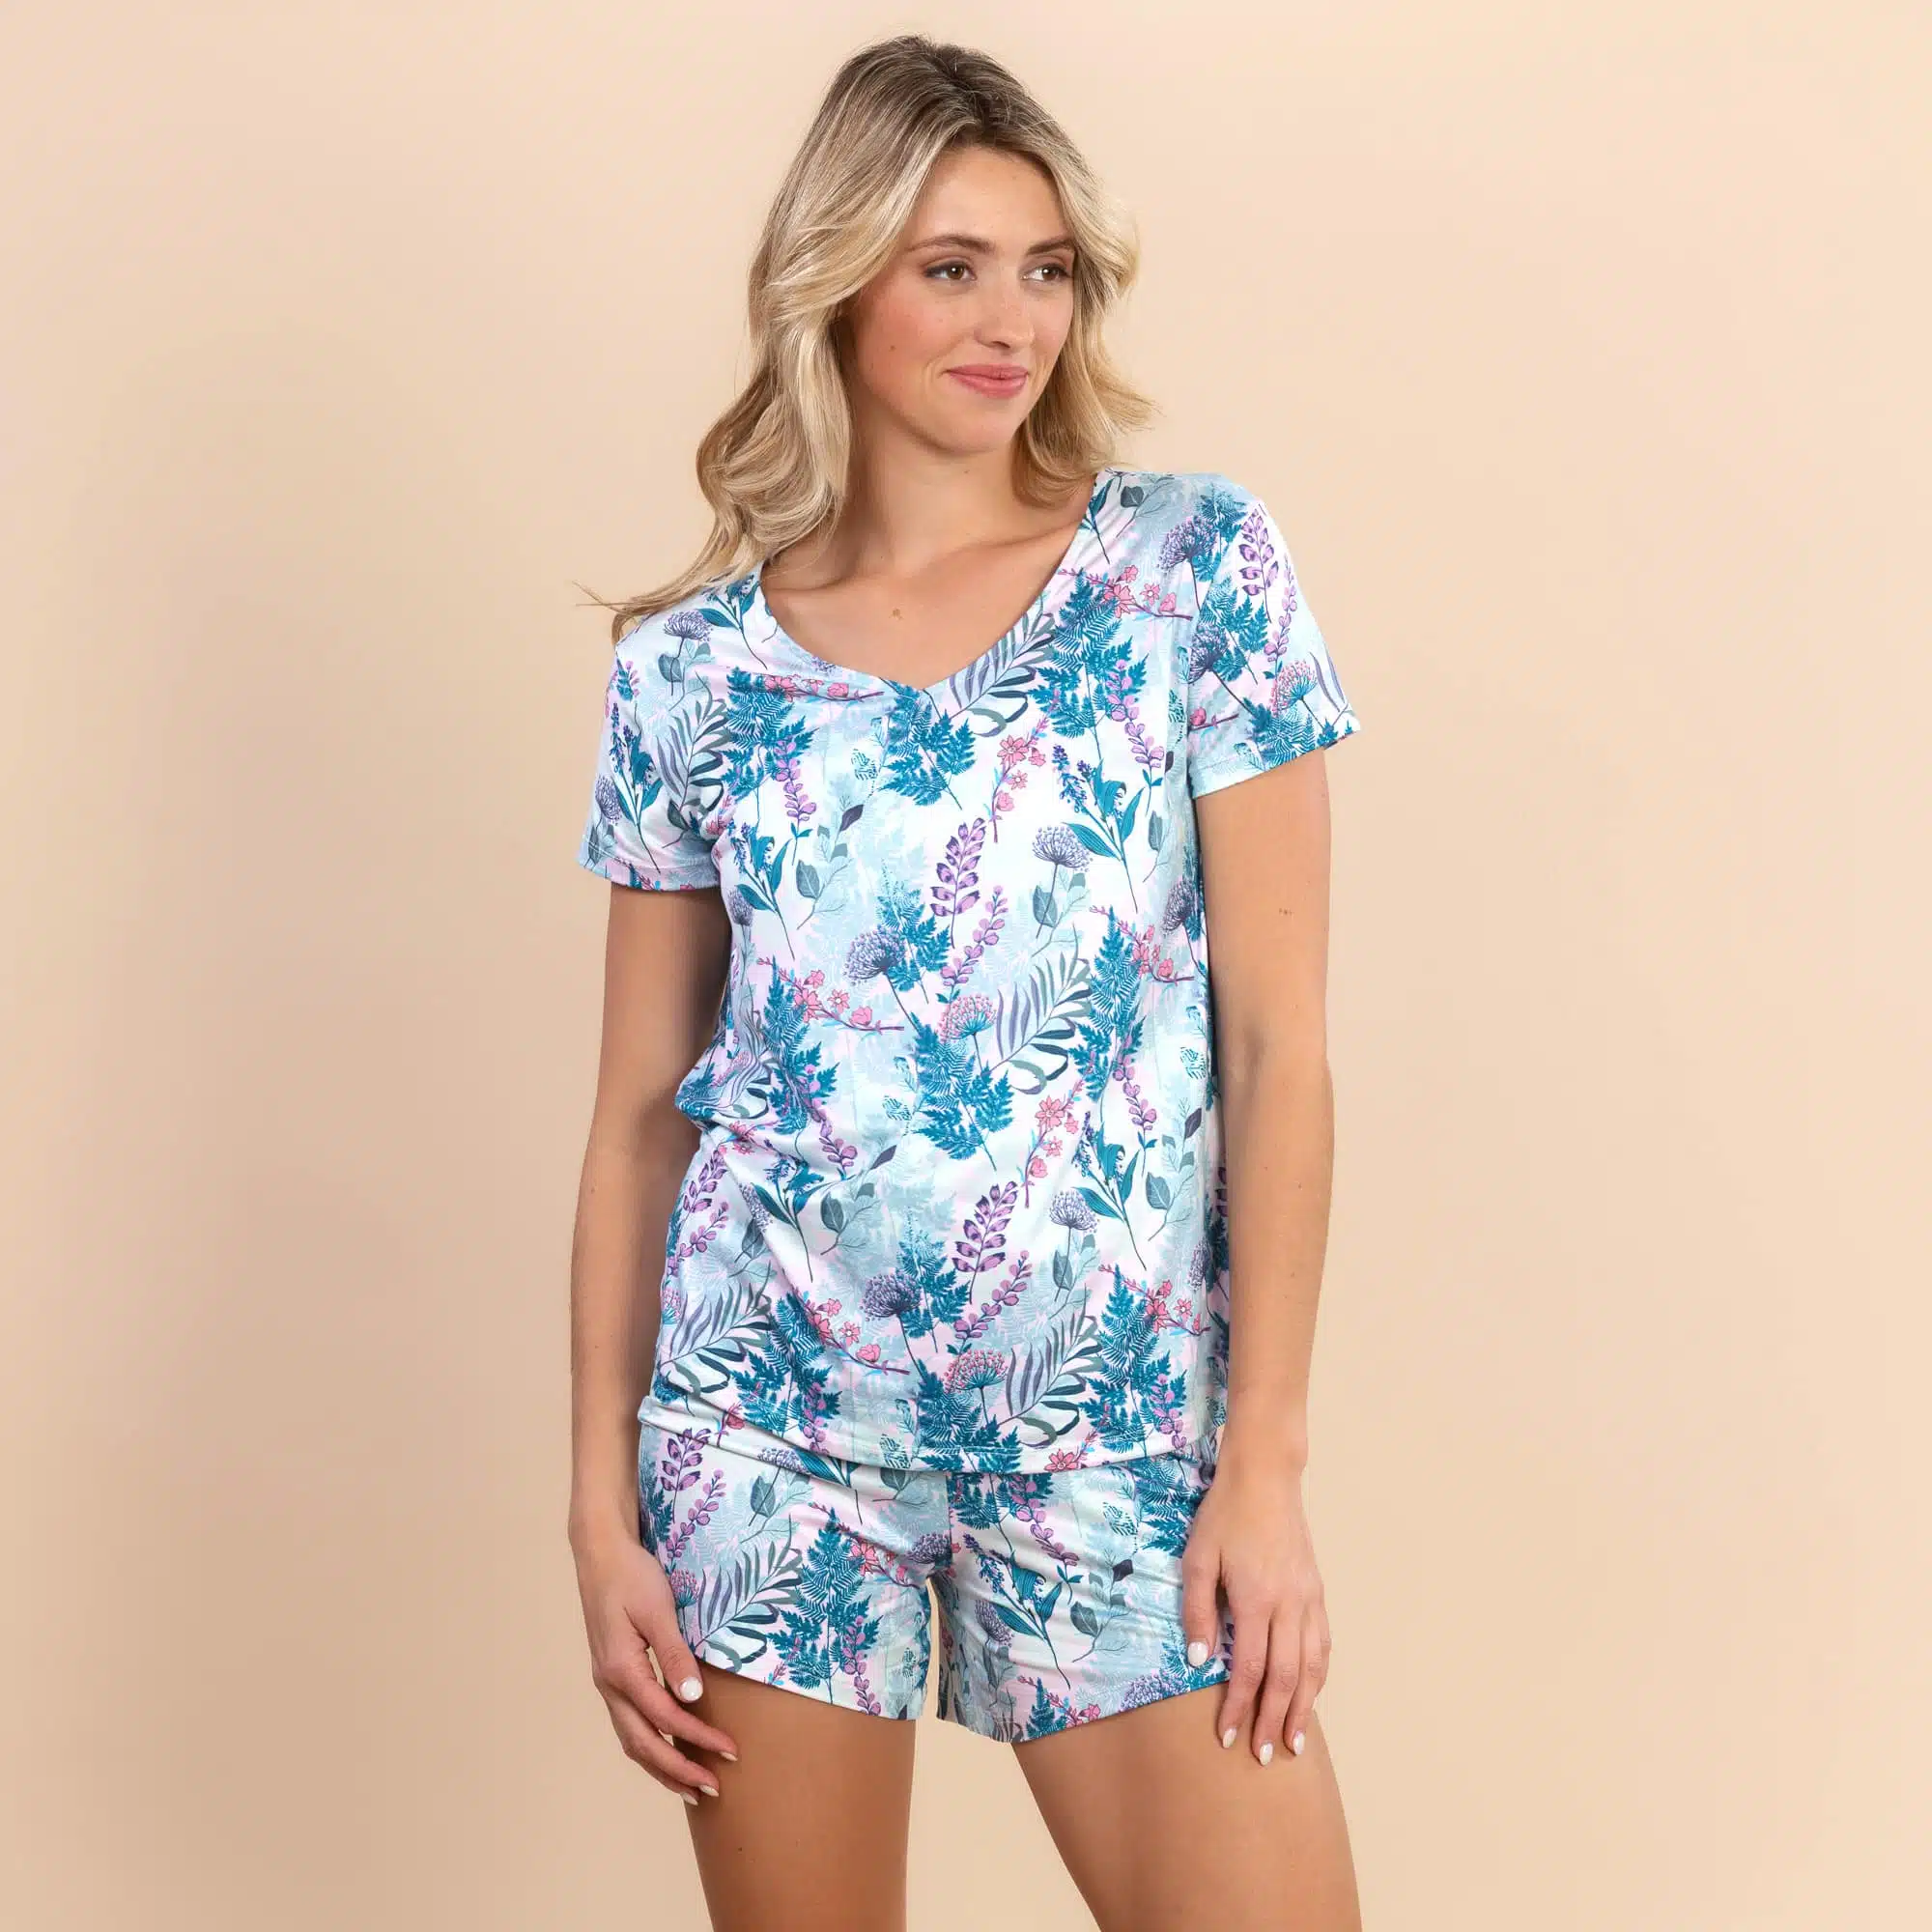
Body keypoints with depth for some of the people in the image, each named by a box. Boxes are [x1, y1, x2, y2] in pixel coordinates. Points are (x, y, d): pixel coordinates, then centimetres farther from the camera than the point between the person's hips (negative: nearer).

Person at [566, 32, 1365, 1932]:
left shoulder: (1195, 565, -2)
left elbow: (1279, 1041, -4)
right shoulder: (689, 662, 2)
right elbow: (640, 1107, 5)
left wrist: (1266, 1460, -8)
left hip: (1118, 1425, -1)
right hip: (774, 1419, 1)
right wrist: (602, 1507, 1)